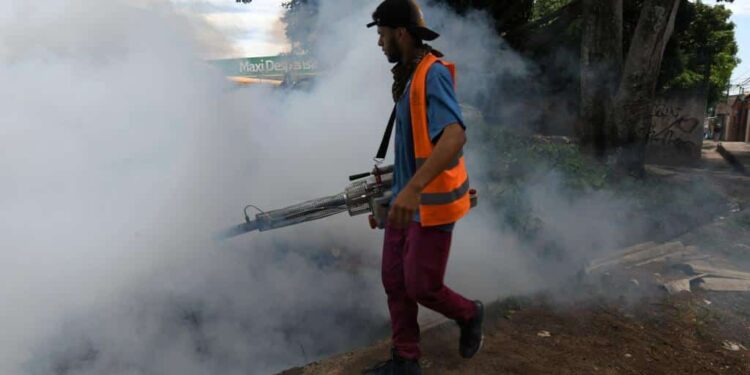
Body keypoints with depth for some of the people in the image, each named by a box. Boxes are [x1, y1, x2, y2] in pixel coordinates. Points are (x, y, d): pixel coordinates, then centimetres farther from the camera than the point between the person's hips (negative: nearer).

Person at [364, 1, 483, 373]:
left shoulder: (434, 73, -19)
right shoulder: (408, 76, 11)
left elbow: (455, 136, -34)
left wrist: (414, 188, -44)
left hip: (431, 203, -9)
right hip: (405, 198, 9)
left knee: (421, 287, 0)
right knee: (394, 281, 11)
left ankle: (469, 314, 30)